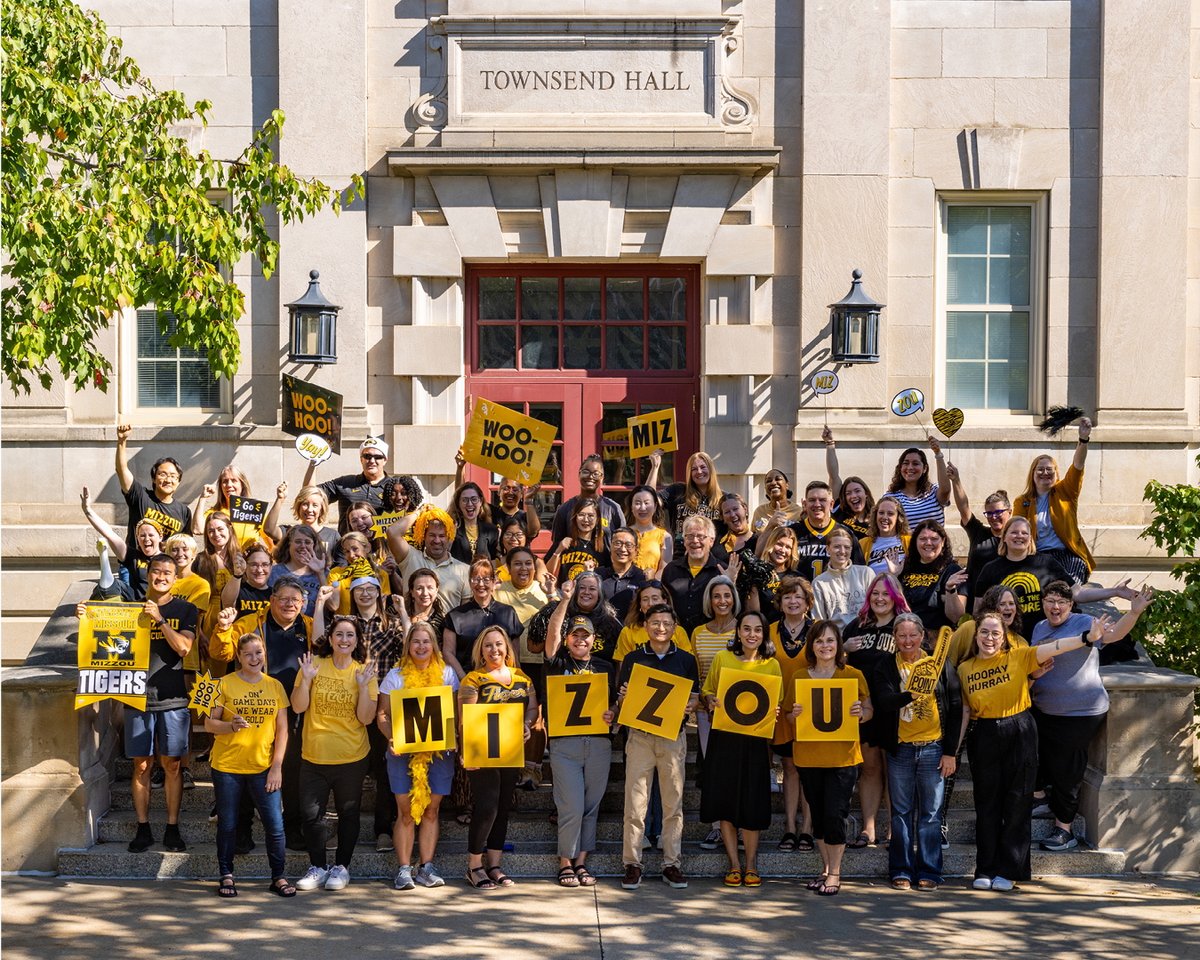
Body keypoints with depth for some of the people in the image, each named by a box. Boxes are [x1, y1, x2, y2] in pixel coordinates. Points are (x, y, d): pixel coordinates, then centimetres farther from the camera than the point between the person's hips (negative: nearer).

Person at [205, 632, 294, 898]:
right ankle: (226, 876, 22)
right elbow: (209, 724, 0)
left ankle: (278, 876, 12)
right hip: (227, 766, -1)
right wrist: (230, 725, -21)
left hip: (263, 767, 1)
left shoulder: (275, 686, 5)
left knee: (275, 825, -2)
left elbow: (282, 729, 6)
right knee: (227, 824, 7)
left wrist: (277, 766, -2)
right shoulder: (225, 684, -1)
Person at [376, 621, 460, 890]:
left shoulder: (447, 673, 7)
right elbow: (382, 714, 3)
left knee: (431, 810, 5)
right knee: (406, 811, -2)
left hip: (439, 750, 1)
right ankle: (404, 869, 3)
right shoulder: (396, 675, 4)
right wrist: (392, 738, -15)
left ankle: (427, 867, 10)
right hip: (403, 751, -1)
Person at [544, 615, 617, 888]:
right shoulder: (559, 662, 6)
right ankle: (565, 862, 8)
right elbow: (552, 633, -9)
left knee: (591, 806, 6)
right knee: (572, 807, -7)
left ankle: (581, 862, 16)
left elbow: (617, 701, 17)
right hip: (564, 742, -3)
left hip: (599, 743, 3)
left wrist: (613, 714, -5)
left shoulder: (605, 668, 15)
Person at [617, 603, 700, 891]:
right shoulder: (632, 659, 7)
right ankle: (632, 864, 4)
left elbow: (695, 697, 12)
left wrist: (690, 707, -10)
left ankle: (671, 864, 12)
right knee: (635, 803, -3)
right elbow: (620, 698, 9)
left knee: (673, 803, 4)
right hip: (640, 735, -1)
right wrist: (624, 698, -13)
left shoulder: (686, 660, 9)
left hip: (673, 736, 1)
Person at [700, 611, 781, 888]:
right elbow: (707, 692, 9)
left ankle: (751, 864, 15)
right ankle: (734, 864, 14)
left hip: (756, 740, 0)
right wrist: (711, 702, -12)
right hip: (724, 738, 0)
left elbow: (778, 703, 12)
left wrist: (775, 712, -10)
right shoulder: (722, 659, 4)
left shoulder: (772, 665, 6)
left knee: (753, 803, 1)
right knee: (725, 801, 2)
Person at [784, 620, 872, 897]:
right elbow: (789, 715, 10)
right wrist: (795, 714, -12)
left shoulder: (853, 675, 0)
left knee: (835, 814, -6)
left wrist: (861, 713, -18)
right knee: (818, 814, 11)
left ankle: (835, 873, 5)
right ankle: (826, 867, 24)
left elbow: (869, 710, 4)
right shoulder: (799, 677, 6)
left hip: (843, 756, -3)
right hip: (808, 756, 3)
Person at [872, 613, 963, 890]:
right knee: (901, 813, 7)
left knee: (931, 813, 4)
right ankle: (901, 872, 14)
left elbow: (955, 708, 3)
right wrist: (909, 695, -33)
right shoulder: (886, 666, 3)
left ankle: (929, 872, 12)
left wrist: (951, 752, -1)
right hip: (900, 749, 1)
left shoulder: (940, 664, 1)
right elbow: (882, 700, -13)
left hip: (933, 748, -1)